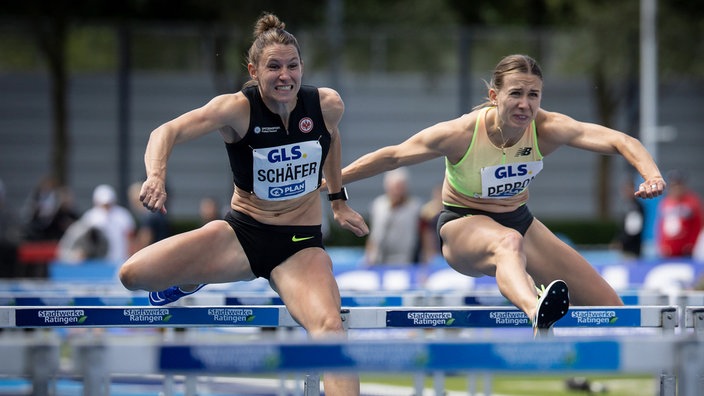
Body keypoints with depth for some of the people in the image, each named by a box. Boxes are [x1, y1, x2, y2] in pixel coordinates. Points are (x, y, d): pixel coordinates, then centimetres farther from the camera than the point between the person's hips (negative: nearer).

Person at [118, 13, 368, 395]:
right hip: (241, 234, 0)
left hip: (301, 245, 0)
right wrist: (155, 176, -48)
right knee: (133, 274, -13)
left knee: (330, 326, -30)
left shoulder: (327, 105, -8)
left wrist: (338, 201, 21)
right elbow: (168, 131, -28)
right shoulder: (238, 109, -17)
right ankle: (190, 280, 24)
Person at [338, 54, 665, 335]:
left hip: (518, 220, 5)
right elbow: (393, 157, -13)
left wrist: (651, 175, -49)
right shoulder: (461, 133, -25)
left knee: (610, 307, -5)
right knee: (509, 242, -46)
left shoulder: (547, 129, -20)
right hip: (463, 224, -5)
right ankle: (537, 312, -77)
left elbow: (618, 141, -30)